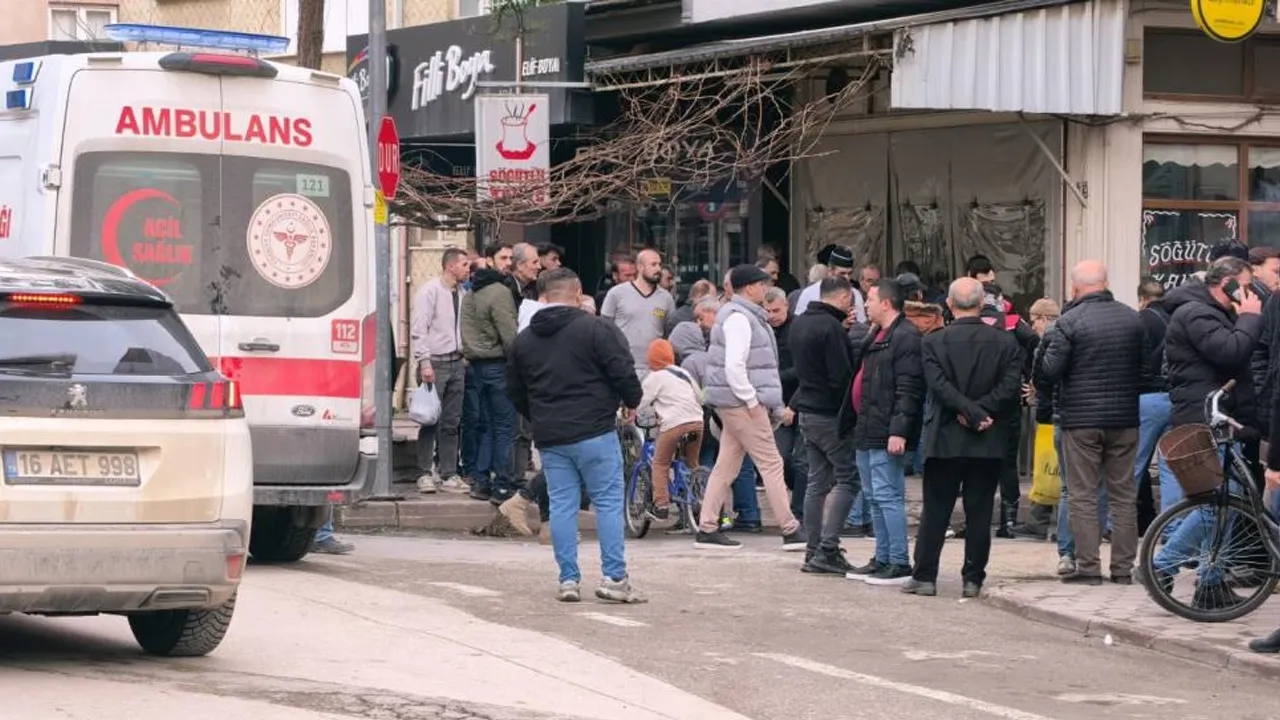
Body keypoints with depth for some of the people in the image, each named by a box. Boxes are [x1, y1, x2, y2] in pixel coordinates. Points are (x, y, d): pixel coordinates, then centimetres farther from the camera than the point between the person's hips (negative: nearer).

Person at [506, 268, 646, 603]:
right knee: (608, 502, 0)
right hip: (594, 431, -5)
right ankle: (614, 578, -6)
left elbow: (515, 391, 17)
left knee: (562, 506, 7)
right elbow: (622, 372, -11)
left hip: (549, 437, 5)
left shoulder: (524, 339, 10)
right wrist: (631, 401, 8)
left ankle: (568, 580, 5)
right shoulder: (596, 329, -8)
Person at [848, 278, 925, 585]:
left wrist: (899, 431, -26)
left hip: (887, 435, -11)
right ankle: (882, 560, 20)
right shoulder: (877, 336, 19)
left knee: (887, 496, -10)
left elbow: (909, 390, -21)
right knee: (877, 498, 14)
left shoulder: (906, 338, -14)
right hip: (868, 433, 11)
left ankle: (899, 564, -8)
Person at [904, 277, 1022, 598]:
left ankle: (925, 576, 6)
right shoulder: (1004, 342, -1)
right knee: (979, 512, 6)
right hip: (988, 440, 1)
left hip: (945, 438, -1)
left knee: (935, 511, 6)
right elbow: (1010, 386, -8)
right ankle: (973, 579, 7)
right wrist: (980, 412, -8)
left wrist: (971, 412, -12)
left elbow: (938, 385, -13)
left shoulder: (934, 341, -3)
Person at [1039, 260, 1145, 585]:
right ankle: (1123, 567, 10)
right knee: (1124, 495, 9)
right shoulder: (1133, 319, 5)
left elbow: (1050, 371, -12)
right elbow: (1146, 366, 12)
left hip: (1081, 419, -4)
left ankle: (1088, 567, -3)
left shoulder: (1069, 322, -11)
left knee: (1083, 495, 0)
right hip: (1125, 418, 4)